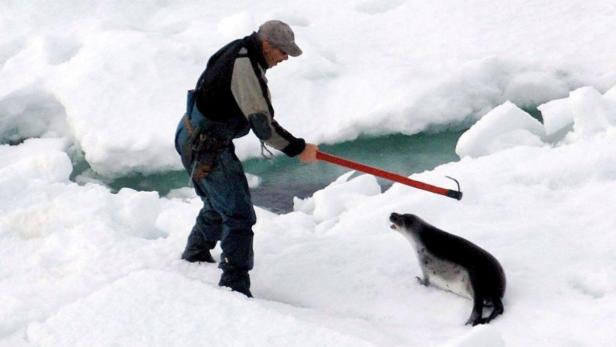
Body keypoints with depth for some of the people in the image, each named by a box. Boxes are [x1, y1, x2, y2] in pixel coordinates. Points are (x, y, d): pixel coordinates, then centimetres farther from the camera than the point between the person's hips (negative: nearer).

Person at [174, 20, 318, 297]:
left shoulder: (240, 50, 5)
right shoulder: (245, 68, -27)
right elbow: (262, 126, -28)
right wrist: (298, 149, -18)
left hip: (193, 137, 10)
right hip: (206, 148, -10)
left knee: (218, 204, 28)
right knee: (239, 216, -9)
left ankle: (194, 257, 47)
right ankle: (234, 288, -6)